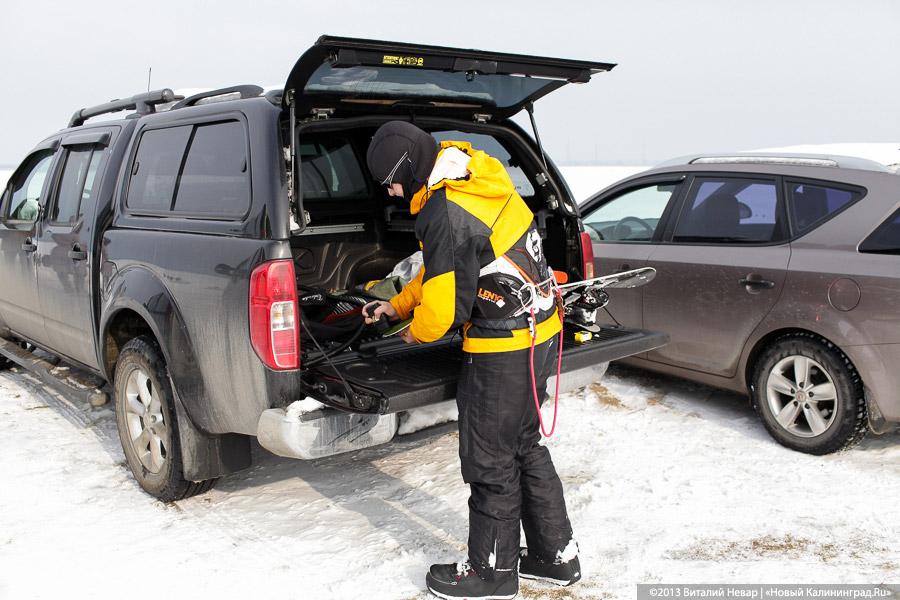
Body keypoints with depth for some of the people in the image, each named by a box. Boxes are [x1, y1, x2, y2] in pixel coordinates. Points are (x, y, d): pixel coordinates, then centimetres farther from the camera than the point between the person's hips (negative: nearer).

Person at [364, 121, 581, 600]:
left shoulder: (446, 213, -23)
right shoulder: (480, 181, 9)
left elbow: (445, 304, -20)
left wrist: (416, 332, 2)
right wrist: (397, 305, 23)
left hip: (502, 351, -10)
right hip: (538, 332, 10)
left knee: (490, 463, 7)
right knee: (525, 448, 21)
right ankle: (555, 555, 35)